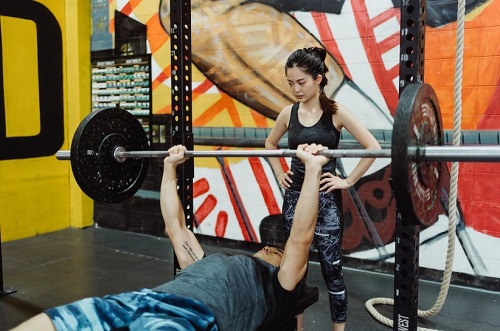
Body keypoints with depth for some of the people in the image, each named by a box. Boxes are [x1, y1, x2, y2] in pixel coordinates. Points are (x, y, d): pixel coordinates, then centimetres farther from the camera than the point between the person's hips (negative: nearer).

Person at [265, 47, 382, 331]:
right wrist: (279, 174, 10)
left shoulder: (336, 112, -9)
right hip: (294, 196, 4)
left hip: (326, 198, -4)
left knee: (332, 270, 2)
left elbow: (373, 147, -13)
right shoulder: (288, 113, 3)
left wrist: (348, 181, -12)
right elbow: (270, 143, 21)